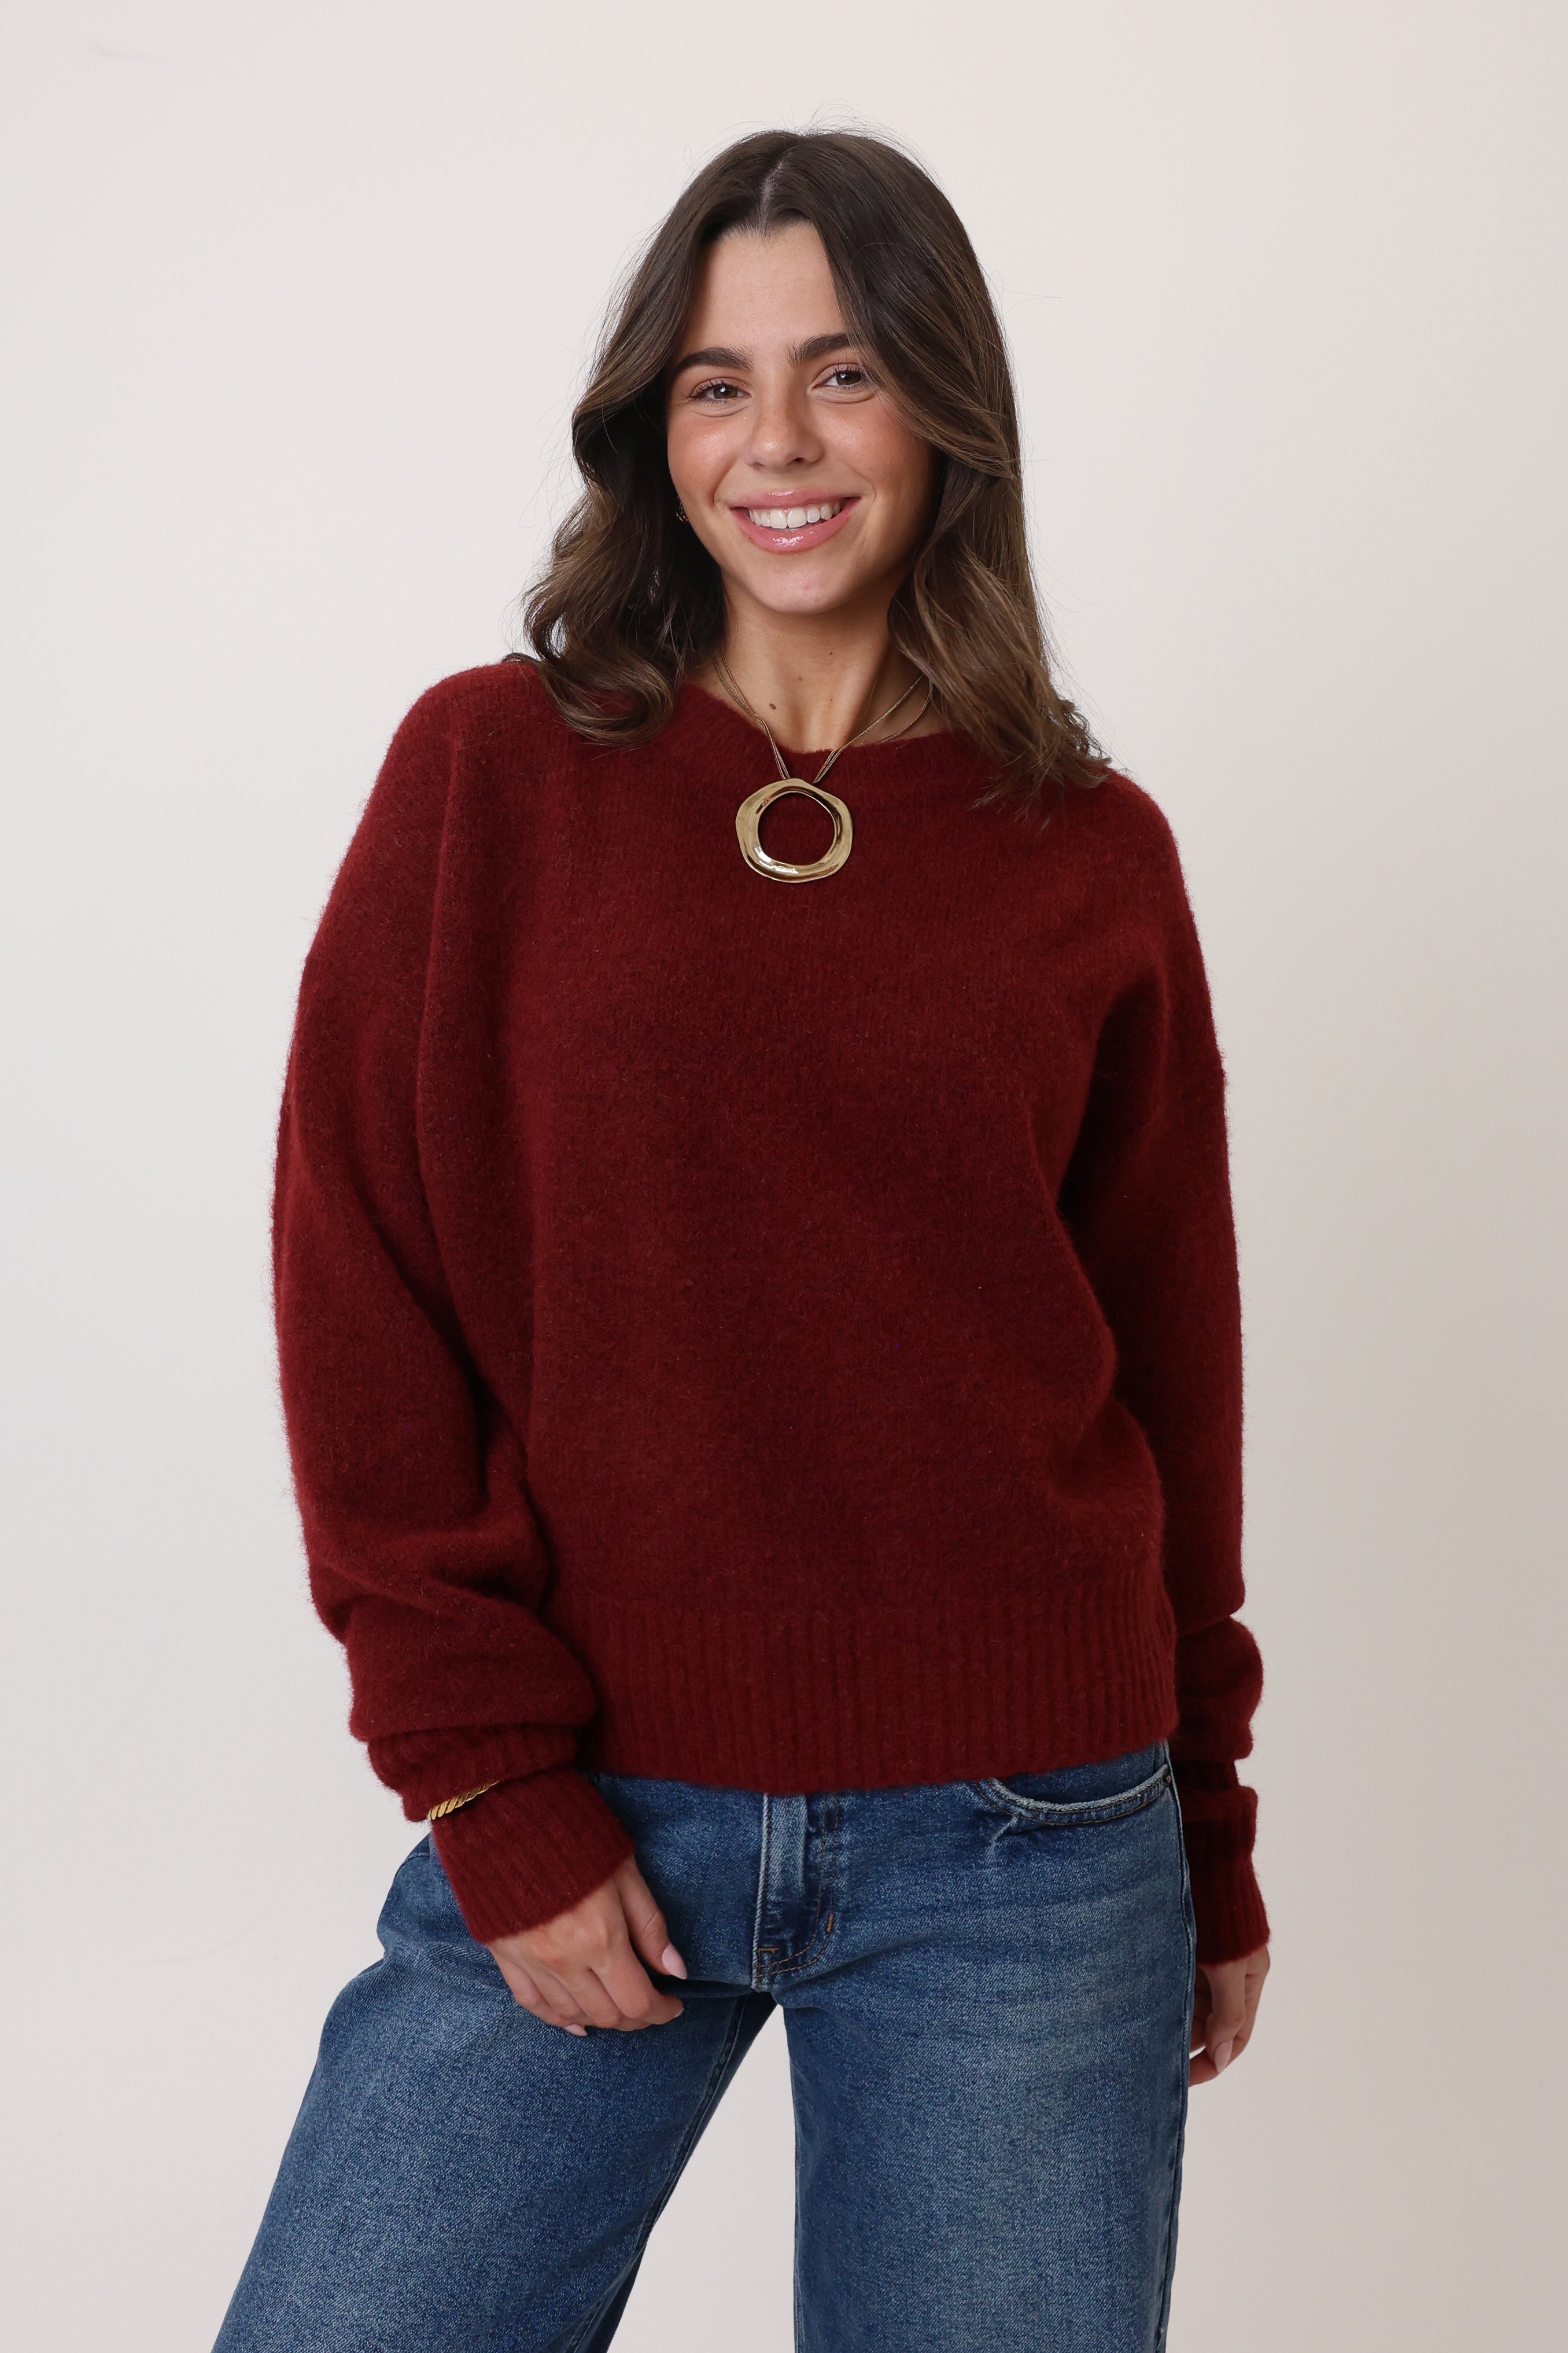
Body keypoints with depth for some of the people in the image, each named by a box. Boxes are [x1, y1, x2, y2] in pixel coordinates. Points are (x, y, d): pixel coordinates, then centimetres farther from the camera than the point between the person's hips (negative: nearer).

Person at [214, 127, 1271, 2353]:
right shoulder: (491, 773, -1)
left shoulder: (1091, 856, 2)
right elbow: (362, 1296, -3)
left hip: (1017, 1849, 1)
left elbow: (1171, 1358, 8)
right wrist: (493, 1791, -7)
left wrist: (1207, 1831, 11)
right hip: (594, 1819, 0)